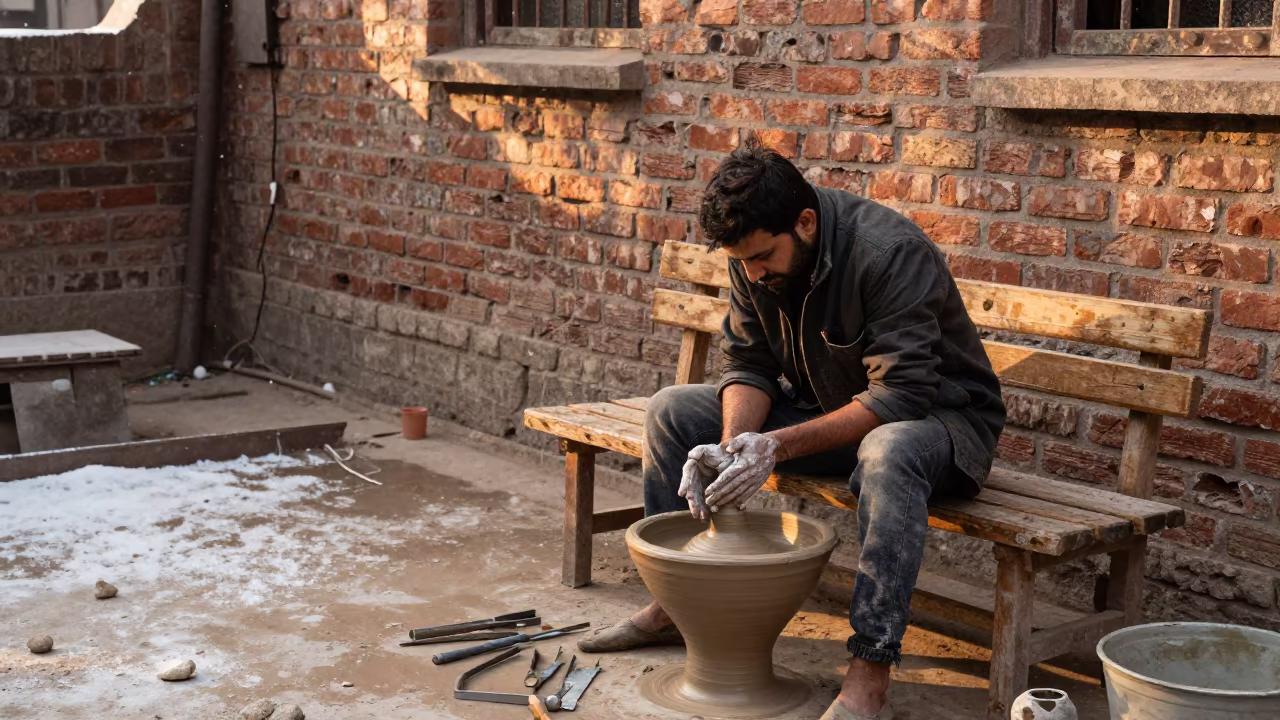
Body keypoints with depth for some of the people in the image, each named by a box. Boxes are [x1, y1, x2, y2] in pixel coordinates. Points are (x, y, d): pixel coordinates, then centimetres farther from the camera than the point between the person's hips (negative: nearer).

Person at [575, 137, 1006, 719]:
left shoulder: (891, 254, -30)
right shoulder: (754, 255, -9)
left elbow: (901, 395, -33)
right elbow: (749, 365, -3)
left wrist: (777, 447, -37)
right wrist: (731, 446, -23)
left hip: (935, 413, -7)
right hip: (823, 406, 7)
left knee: (890, 453, -43)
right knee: (673, 410, -2)